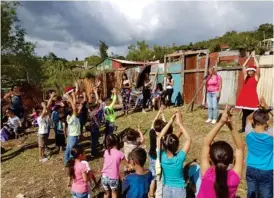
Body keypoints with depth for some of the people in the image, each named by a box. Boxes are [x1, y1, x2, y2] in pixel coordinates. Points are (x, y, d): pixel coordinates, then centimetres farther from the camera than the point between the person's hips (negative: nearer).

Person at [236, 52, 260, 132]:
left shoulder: (256, 77, 1)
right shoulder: (246, 77, 12)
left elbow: (258, 67, -9)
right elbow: (243, 66, 13)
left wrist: (254, 57, -1)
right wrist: (249, 57, 14)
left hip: (252, 96, -4)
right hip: (244, 96, 4)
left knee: (251, 113, 0)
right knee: (244, 113, 9)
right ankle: (243, 128, 15)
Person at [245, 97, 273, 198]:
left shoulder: (249, 133, -13)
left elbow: (249, 118, 6)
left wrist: (258, 109, -7)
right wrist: (267, 108, -12)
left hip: (251, 169, 2)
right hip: (266, 172, -2)